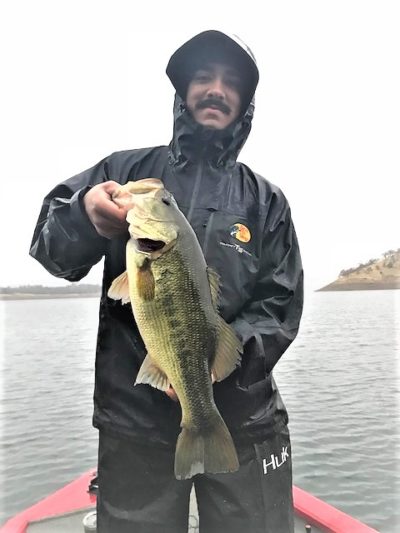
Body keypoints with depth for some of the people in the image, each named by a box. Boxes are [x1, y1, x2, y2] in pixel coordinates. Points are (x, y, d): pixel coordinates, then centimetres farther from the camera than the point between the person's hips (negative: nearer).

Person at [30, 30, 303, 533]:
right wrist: (86, 214, -25)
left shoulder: (266, 199, 7)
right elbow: (50, 248, -2)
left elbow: (281, 304, 1)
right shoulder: (126, 169, 5)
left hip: (243, 417, 2)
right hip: (134, 416, 0)